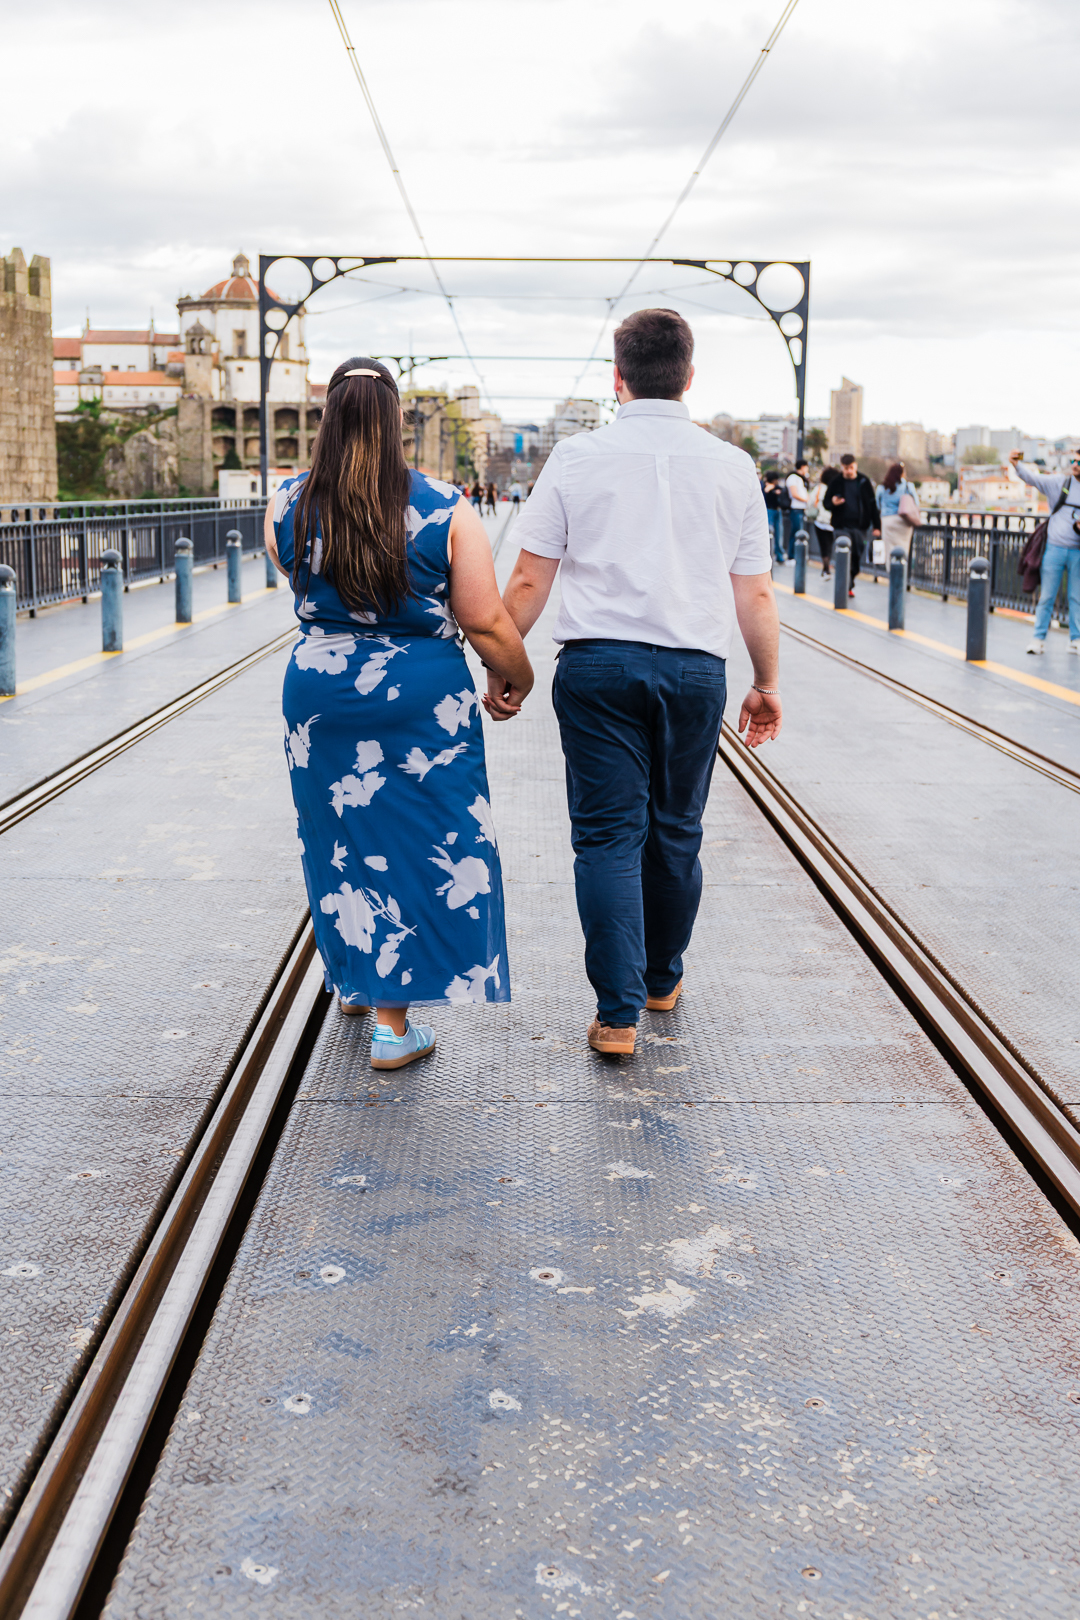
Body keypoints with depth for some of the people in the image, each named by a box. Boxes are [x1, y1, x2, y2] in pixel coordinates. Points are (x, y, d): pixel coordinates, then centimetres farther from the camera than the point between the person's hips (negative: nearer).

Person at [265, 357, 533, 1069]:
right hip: (423, 698, -3)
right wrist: (520, 677, 7)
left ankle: (353, 978, 37)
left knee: (340, 837, 19)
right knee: (414, 843, 6)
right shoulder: (447, 511, -12)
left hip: (319, 691, 3)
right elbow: (485, 622, -10)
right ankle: (393, 1022, 9)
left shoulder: (288, 507, -4)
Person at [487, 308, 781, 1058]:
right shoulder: (732, 465, 4)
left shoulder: (576, 457, 0)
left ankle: (619, 1011, -1)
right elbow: (756, 595, 5)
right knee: (676, 833, 15)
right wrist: (768, 683, 15)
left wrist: (501, 666, 10)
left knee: (608, 833, 2)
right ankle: (662, 980, 33)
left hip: (597, 664, -1)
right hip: (695, 668, 2)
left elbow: (528, 581, -1)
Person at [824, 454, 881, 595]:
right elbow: (826, 503, 9)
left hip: (859, 527, 1)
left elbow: (873, 504, 9)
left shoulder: (864, 482, 5)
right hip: (841, 527, -1)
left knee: (856, 557, 4)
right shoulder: (836, 483, 3)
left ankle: (849, 584, 18)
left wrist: (876, 525, 5)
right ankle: (847, 586, -9)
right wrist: (832, 503, -15)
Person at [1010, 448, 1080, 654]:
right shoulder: (1058, 482, 2)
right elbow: (1033, 478, -10)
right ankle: (1038, 639, 7)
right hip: (1055, 548, -1)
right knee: (1046, 596, 2)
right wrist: (1018, 464, -28)